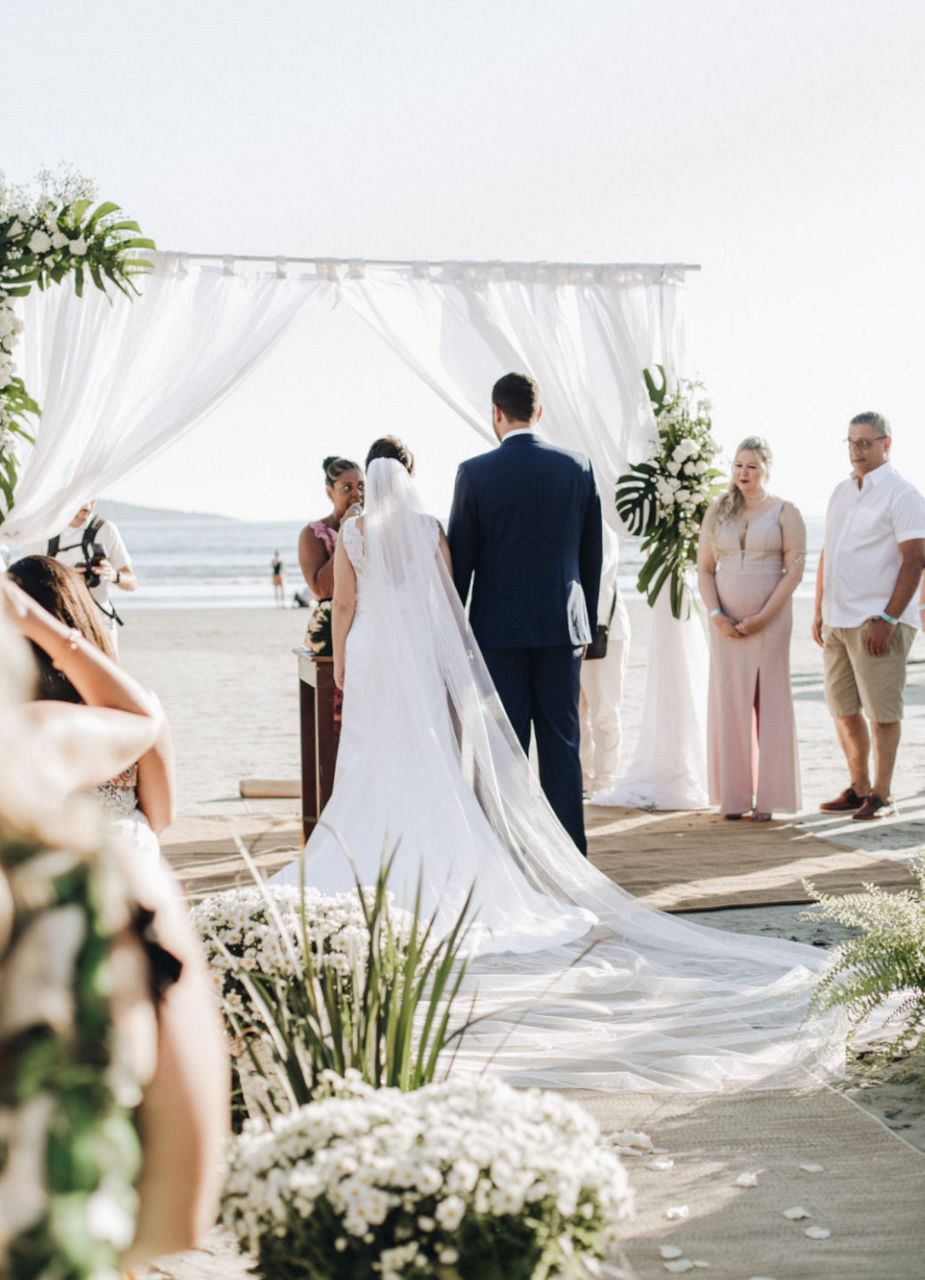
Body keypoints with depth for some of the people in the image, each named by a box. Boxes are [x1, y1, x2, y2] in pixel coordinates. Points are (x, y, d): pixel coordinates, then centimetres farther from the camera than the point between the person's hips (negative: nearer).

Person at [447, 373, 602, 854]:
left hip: (498, 629, -2)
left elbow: (459, 558, -4)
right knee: (562, 743, 7)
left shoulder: (475, 473, -7)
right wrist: (588, 624, 17)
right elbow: (592, 556, 8)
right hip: (562, 626, 3)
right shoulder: (578, 468, 2)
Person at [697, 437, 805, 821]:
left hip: (770, 620, -3)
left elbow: (794, 570, -5)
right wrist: (716, 615, -6)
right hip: (726, 623, 3)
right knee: (729, 703, 2)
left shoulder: (784, 512, 1)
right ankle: (734, 796, 9)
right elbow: (704, 567, 8)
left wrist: (762, 618, -12)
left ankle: (768, 797, 3)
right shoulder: (717, 511, 10)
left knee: (770, 703, -3)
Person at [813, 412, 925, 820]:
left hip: (878, 622, -7)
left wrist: (887, 620, -17)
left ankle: (880, 793, 6)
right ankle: (858, 788, 22)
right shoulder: (842, 492, 16)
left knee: (881, 710, -2)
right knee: (843, 708, 11)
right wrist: (820, 611, 16)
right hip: (838, 619, 7)